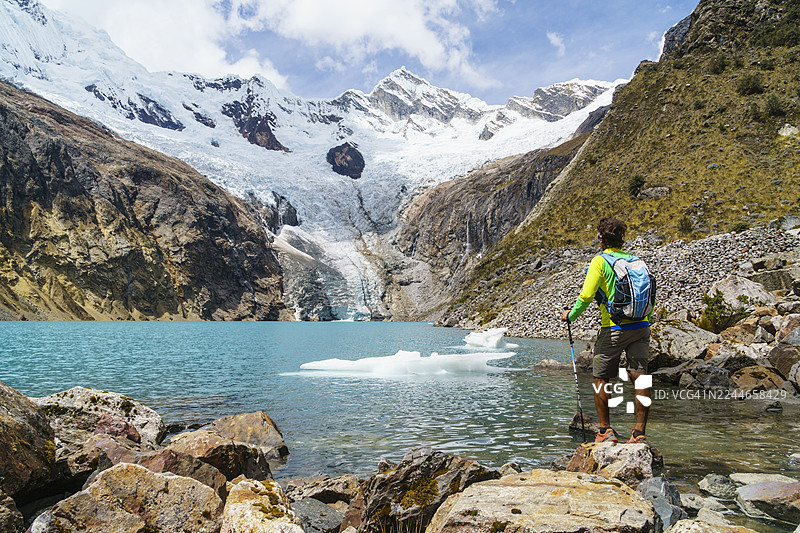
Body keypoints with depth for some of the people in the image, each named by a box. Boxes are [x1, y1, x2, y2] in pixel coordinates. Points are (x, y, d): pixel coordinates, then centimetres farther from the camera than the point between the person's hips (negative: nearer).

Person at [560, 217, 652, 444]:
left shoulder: (600, 261, -5)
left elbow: (586, 296, -12)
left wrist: (570, 315, 5)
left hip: (614, 328, -5)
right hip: (641, 327, 6)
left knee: (600, 378, 8)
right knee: (639, 378, 2)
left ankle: (605, 431, 12)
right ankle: (639, 433, 4)